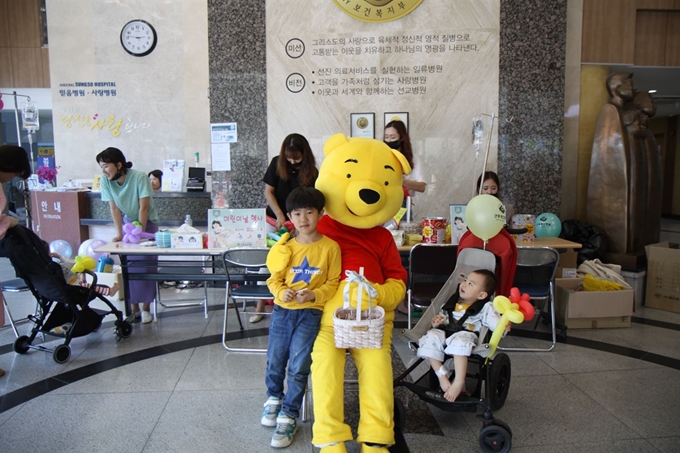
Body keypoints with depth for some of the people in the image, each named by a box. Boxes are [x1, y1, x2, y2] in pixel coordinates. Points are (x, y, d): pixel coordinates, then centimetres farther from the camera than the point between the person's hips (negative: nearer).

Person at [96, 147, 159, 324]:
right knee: (129, 267, 2)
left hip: (147, 223, -3)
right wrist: (119, 233, -16)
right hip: (128, 223, 4)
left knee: (146, 267, -6)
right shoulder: (105, 181, -15)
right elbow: (114, 208, -11)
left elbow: (144, 207, -23)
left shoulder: (139, 177, -27)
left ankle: (145, 308, 2)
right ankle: (134, 307, 11)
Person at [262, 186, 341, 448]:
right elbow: (274, 279, 6)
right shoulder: (285, 247, 1)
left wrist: (314, 294, -19)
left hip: (311, 312, -3)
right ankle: (274, 398, 42)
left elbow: (333, 283, -4)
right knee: (275, 360, 13)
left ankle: (289, 415, 16)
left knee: (298, 365, -3)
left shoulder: (330, 247, -7)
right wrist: (281, 292, -15)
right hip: (283, 310, 3)